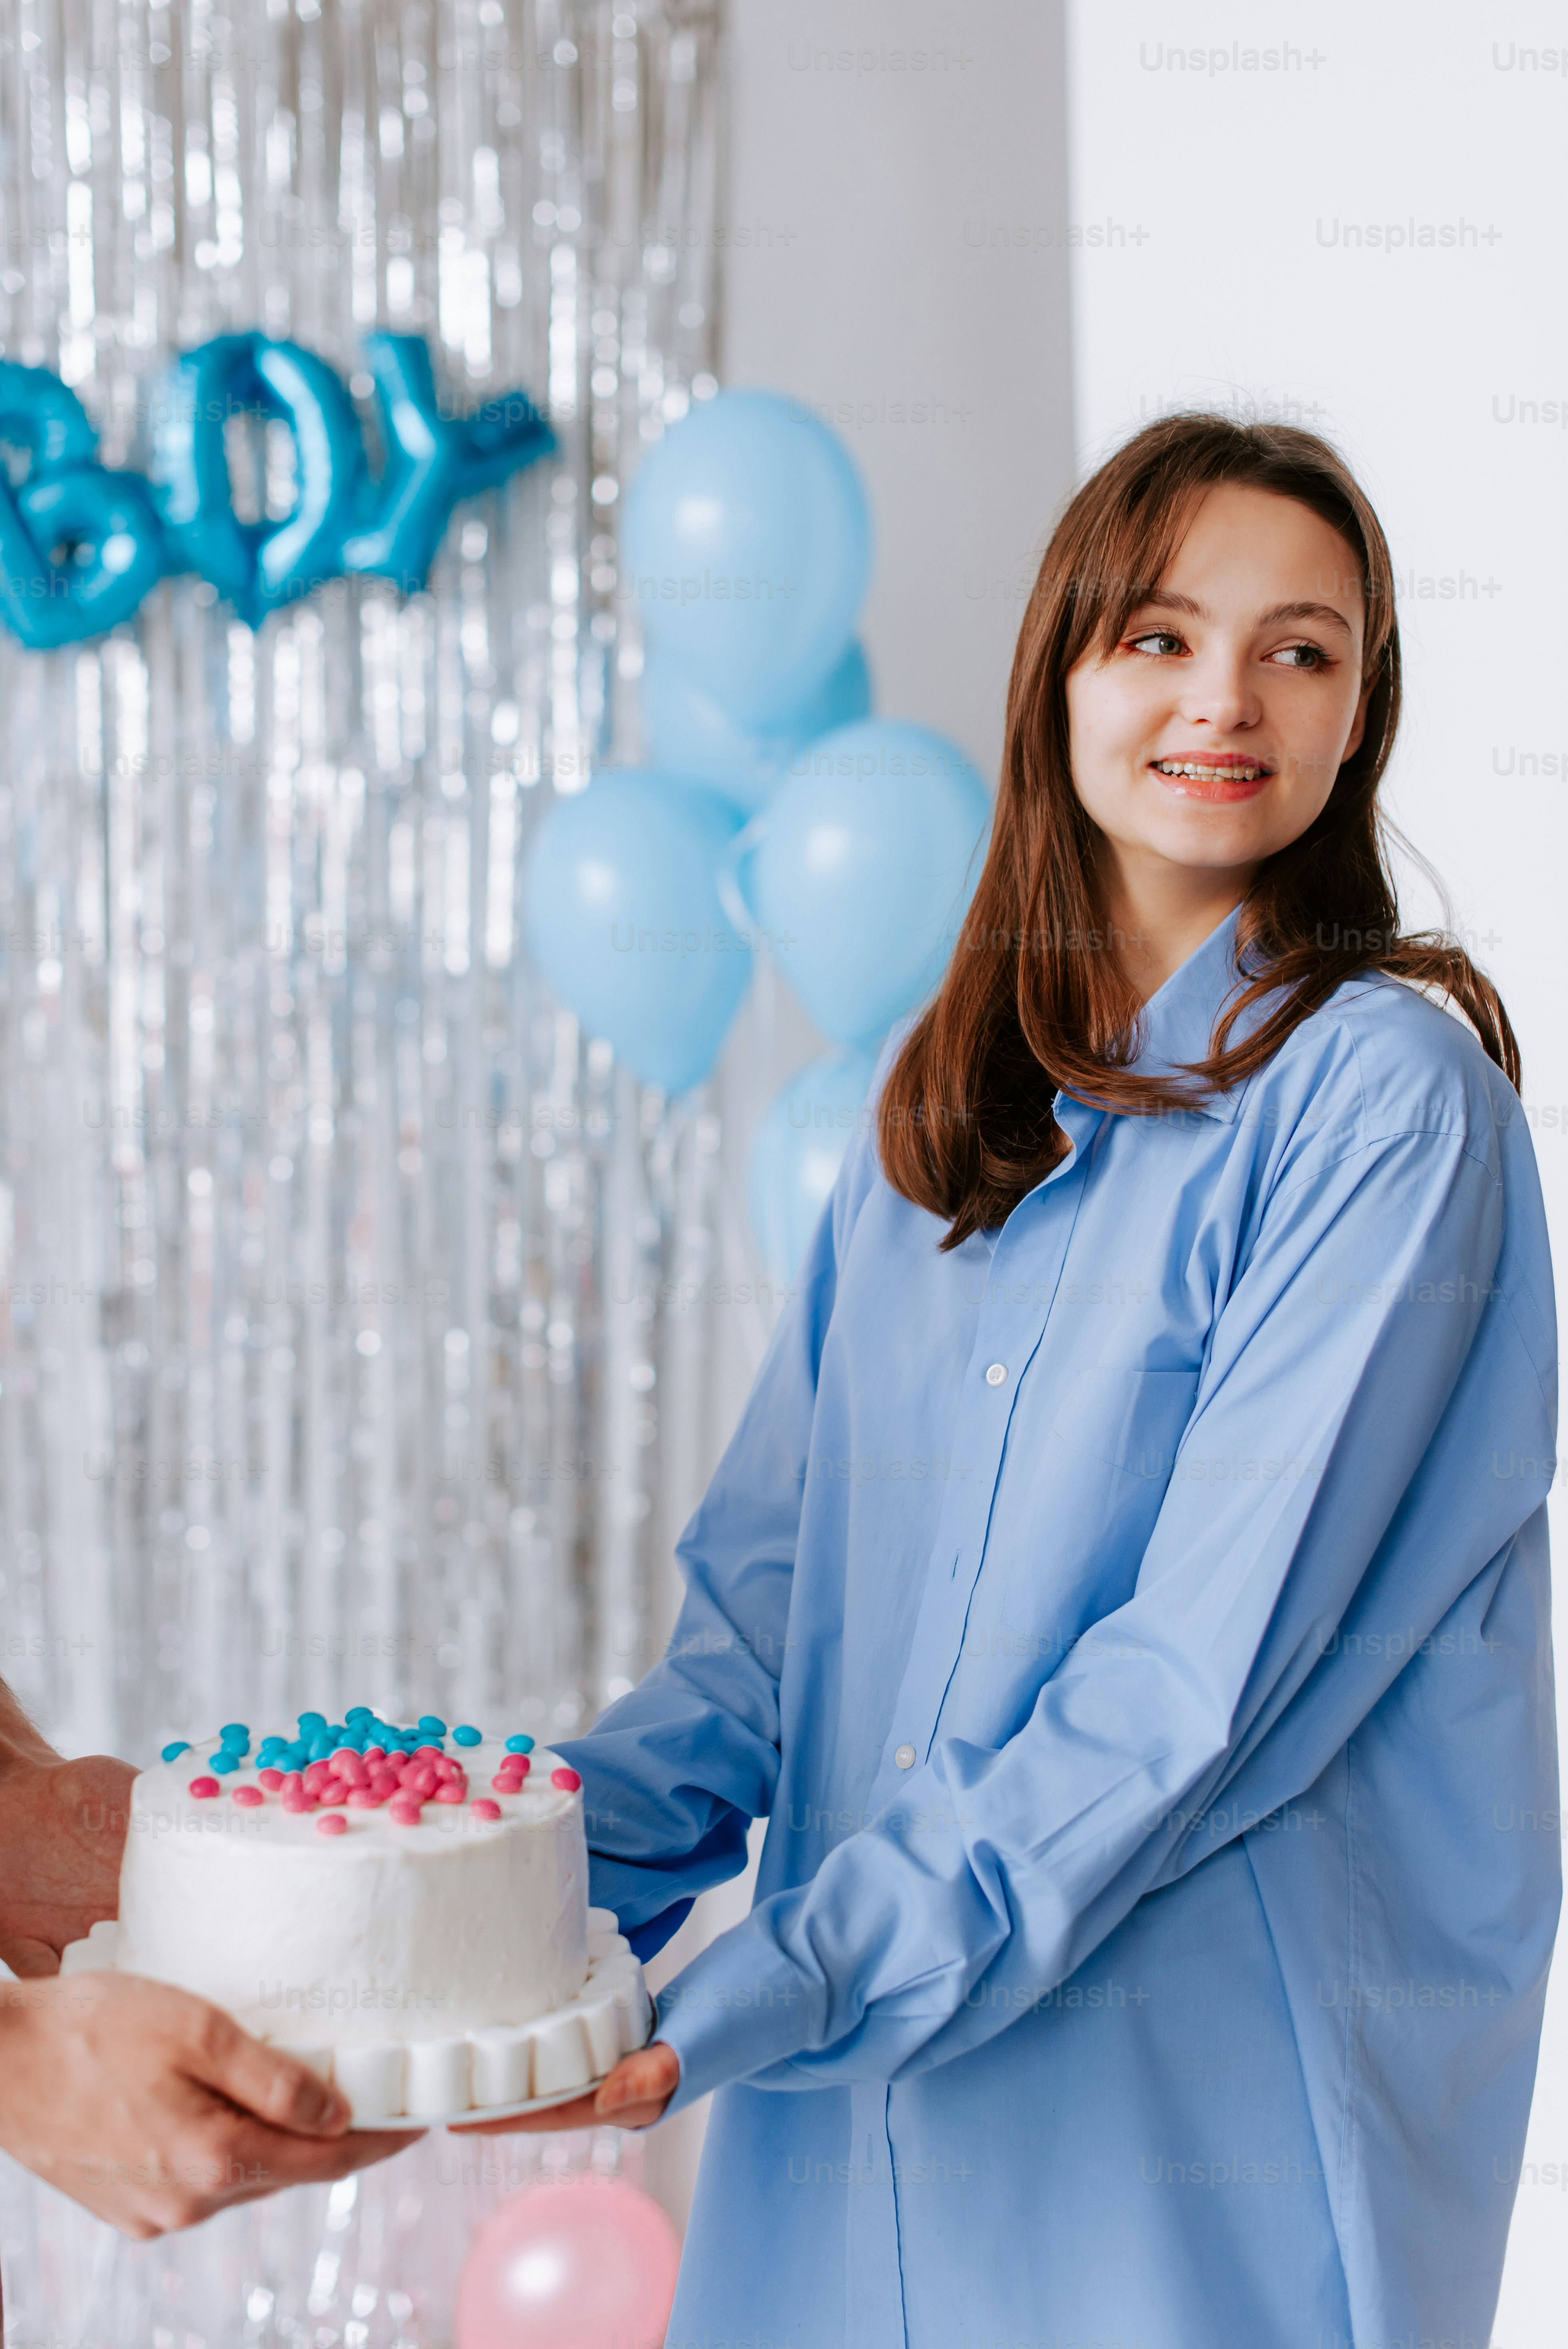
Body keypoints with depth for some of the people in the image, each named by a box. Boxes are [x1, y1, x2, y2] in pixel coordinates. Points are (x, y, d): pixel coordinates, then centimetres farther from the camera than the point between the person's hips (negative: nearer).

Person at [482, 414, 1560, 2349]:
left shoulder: (1380, 1087, -11)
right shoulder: (942, 1097, 9)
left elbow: (1219, 1662, -18)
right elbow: (777, 1582, 8)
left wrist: (802, 1978, -22)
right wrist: (557, 1878, -8)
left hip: (1219, 2115, -5)